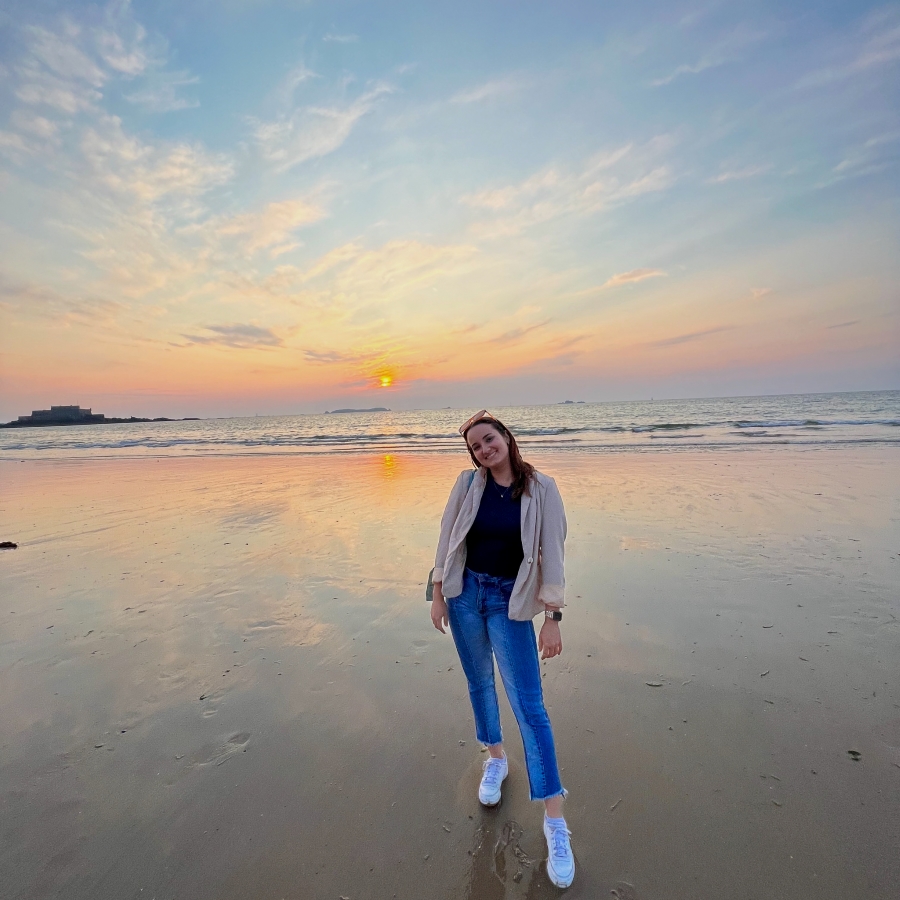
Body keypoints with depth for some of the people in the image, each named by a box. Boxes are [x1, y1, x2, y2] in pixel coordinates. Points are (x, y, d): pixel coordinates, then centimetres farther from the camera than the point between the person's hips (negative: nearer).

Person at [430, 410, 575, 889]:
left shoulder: (541, 488, -11)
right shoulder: (468, 483, -5)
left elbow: (551, 553, -10)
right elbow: (447, 538, 1)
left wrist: (552, 617, -12)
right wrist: (438, 594, 1)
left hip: (509, 602, -2)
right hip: (464, 593, 3)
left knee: (529, 705, -2)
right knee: (479, 681, 20)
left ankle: (555, 822, 12)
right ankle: (495, 759, 46)